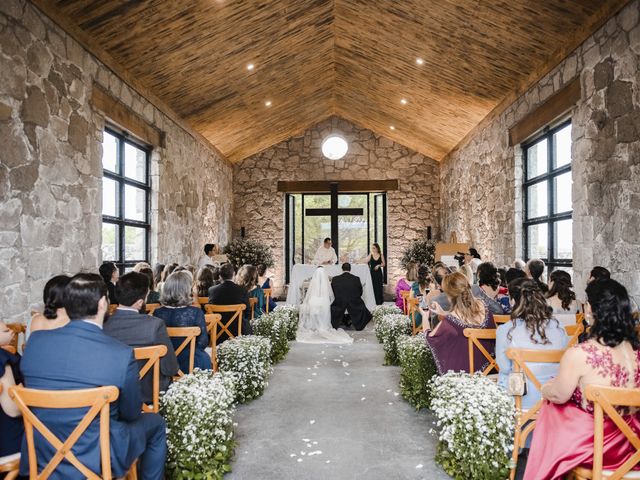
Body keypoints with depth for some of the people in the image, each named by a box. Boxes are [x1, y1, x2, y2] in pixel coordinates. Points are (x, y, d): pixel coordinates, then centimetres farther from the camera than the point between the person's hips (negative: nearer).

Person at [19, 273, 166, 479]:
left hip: (39, 456, 5)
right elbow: (131, 413, -8)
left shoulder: (35, 341, -11)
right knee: (155, 423, 21)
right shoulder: (122, 354, -24)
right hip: (95, 459, -5)